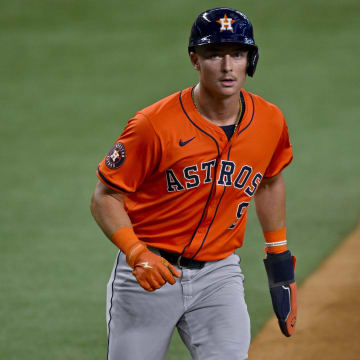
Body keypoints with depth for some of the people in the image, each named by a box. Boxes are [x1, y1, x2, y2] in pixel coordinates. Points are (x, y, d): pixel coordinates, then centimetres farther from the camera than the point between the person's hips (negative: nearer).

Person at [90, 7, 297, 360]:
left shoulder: (269, 121, -2)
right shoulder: (155, 125, -17)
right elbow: (105, 198, -11)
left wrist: (278, 255, 19)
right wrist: (137, 254, -26)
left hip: (219, 275, 3)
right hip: (148, 273, -3)